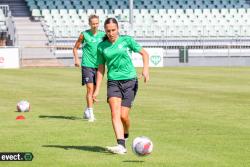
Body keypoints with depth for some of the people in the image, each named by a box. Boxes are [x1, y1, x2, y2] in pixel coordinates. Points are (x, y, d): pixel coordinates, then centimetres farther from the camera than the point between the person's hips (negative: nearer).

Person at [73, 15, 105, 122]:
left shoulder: (102, 35, 7)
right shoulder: (84, 35, -1)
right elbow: (75, 48, 9)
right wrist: (76, 59, -4)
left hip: (98, 65, 4)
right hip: (87, 65, -4)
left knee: (94, 90, 9)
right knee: (90, 89, -13)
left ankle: (87, 112, 26)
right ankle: (90, 113, -12)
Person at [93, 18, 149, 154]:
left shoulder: (126, 40, 1)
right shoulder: (101, 47, 7)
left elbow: (144, 53, 6)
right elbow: (100, 69, 13)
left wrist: (145, 68, -12)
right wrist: (97, 90, 9)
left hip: (130, 81, -2)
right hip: (113, 82, 2)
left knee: (123, 115, -6)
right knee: (115, 113, -18)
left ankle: (125, 136, 26)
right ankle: (121, 146, -26)